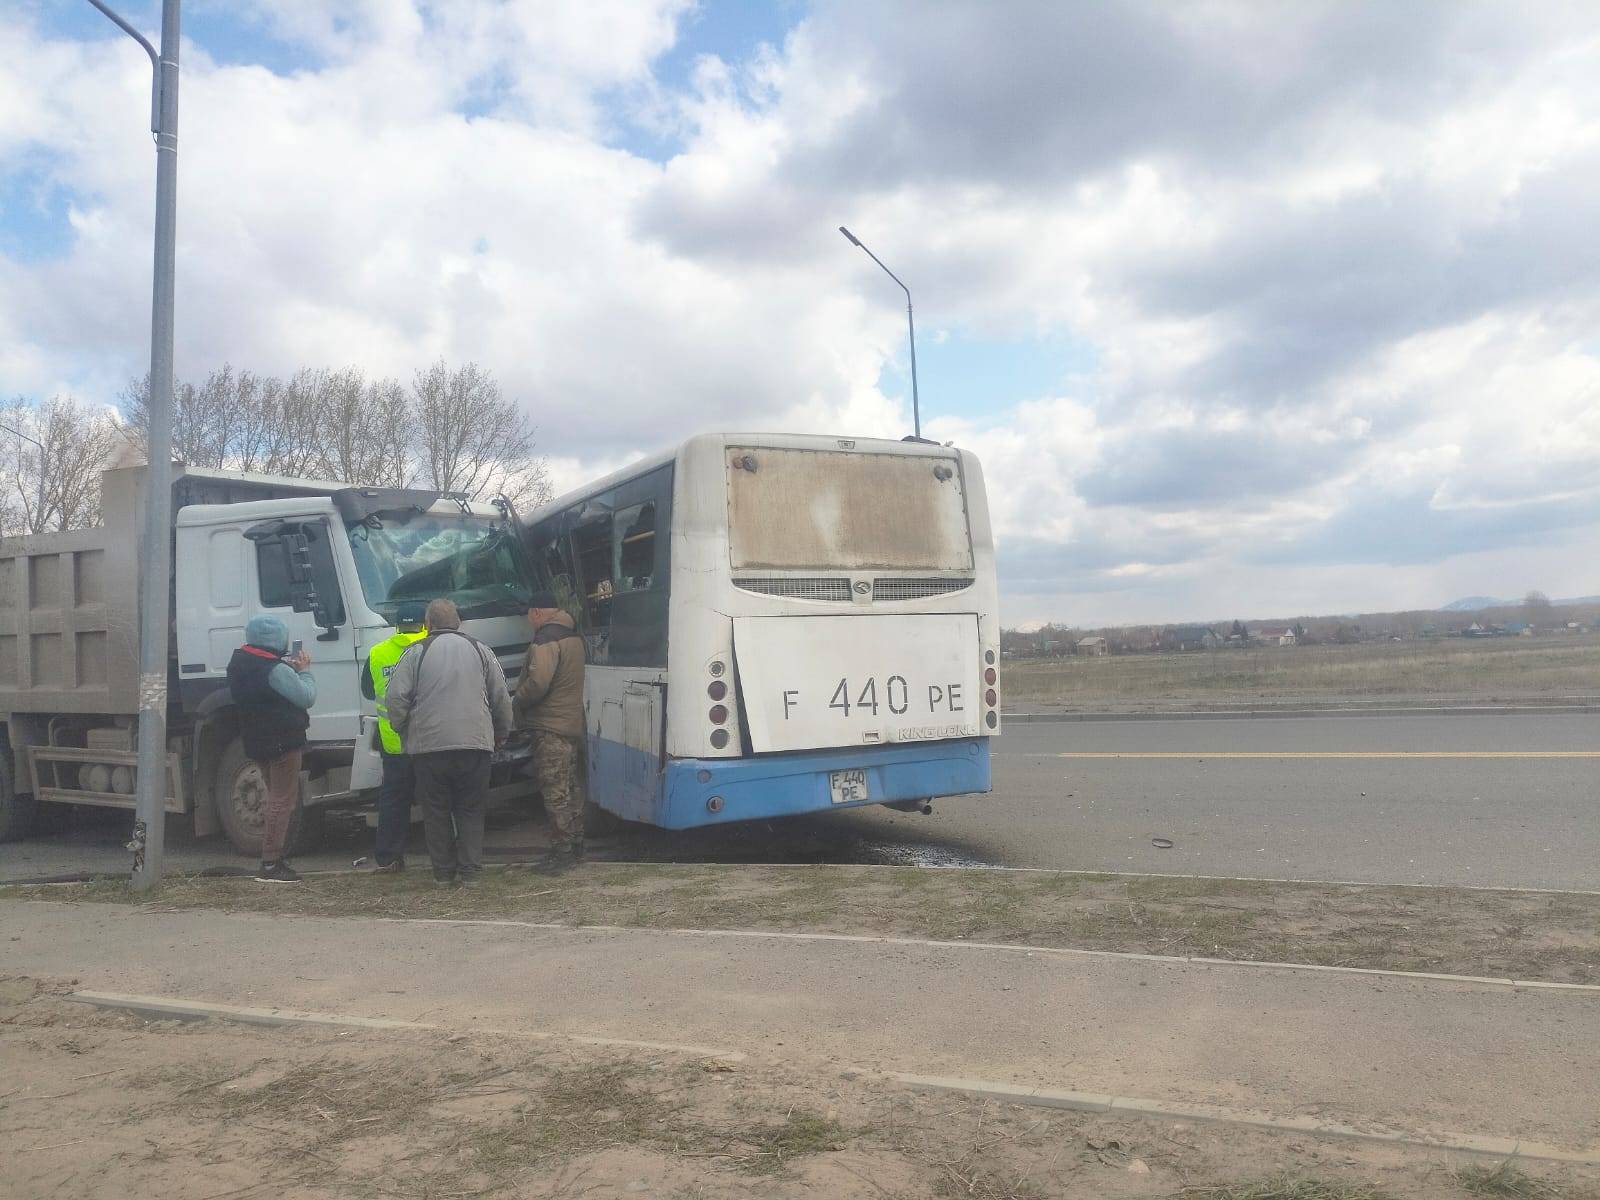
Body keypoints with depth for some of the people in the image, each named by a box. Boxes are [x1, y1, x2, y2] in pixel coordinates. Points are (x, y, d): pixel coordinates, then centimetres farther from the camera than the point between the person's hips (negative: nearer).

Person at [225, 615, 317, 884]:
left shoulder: (239, 662, 7)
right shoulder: (275, 670, -20)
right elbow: (307, 697, -15)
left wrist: (290, 668, 7)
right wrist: (304, 670, 0)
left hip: (257, 741, 9)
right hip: (283, 742, -9)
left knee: (277, 798, 20)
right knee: (283, 801, -4)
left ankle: (276, 856, 24)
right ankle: (270, 864, -5)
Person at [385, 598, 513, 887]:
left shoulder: (415, 653, 3)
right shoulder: (480, 650, 10)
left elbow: (396, 698, -4)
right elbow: (502, 699, 10)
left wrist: (403, 732, 11)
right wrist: (501, 734, 23)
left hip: (428, 744, -1)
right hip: (475, 744, 2)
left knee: (436, 811, 9)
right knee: (471, 810, 10)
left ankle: (443, 873, 14)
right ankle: (470, 871, 7)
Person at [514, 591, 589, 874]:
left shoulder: (546, 639, -15)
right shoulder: (573, 636, 14)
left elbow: (537, 683, -25)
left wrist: (517, 700, -5)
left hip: (551, 727, -9)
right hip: (574, 722, 9)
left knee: (556, 793, -4)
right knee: (573, 789, 15)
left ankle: (562, 851, -1)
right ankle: (575, 846, 24)